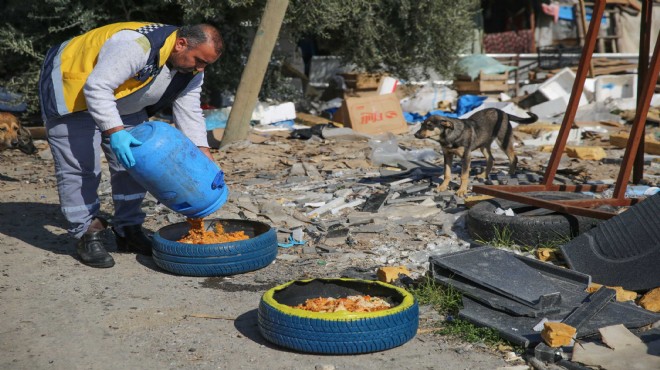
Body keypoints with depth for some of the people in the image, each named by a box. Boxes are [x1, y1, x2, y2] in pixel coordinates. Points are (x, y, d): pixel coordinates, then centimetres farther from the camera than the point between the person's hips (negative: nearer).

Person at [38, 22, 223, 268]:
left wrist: (205, 158, -13)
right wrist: (115, 132, -45)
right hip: (73, 90, -8)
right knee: (79, 168, -9)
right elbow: (96, 87, -38)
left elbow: (189, 114, -5)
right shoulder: (137, 45, -37)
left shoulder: (190, 71, -10)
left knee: (132, 162, 5)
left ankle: (129, 230, 15)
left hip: (121, 100, 8)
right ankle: (86, 235, 2)